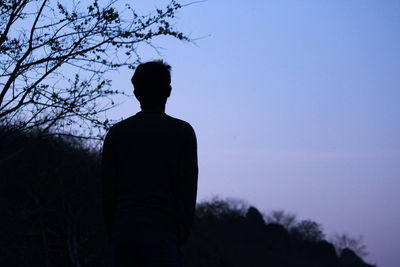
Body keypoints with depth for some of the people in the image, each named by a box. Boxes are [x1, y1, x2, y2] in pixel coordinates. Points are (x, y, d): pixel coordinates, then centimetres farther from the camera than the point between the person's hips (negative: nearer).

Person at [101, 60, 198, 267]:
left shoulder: (116, 133, 6)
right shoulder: (182, 132, -1)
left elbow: (108, 190, 5)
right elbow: (188, 189, -4)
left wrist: (112, 236, 11)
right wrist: (181, 239, 2)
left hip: (124, 232, 3)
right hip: (163, 234, -3)